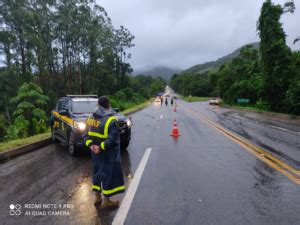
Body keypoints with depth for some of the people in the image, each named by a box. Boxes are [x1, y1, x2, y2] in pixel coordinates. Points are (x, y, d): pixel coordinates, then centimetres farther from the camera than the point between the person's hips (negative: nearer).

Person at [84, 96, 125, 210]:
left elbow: (86, 134, 4)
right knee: (108, 174, 6)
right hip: (108, 154, -7)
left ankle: (97, 197, 35)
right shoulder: (111, 120, -19)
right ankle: (106, 201, 19)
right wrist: (101, 147, -20)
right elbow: (112, 139, -26)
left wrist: (90, 144, -5)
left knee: (97, 172, 20)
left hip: (96, 152, 7)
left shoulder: (91, 118, 3)